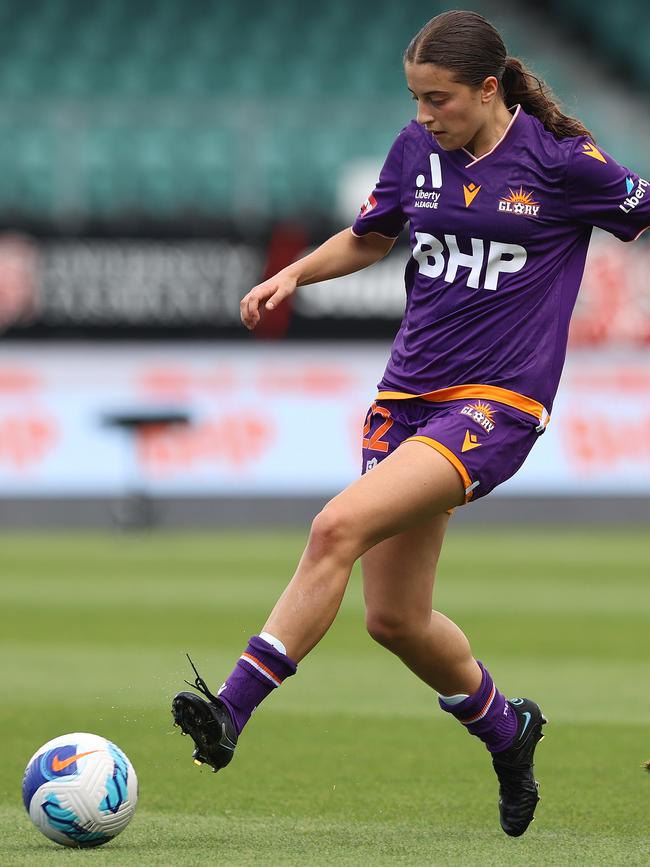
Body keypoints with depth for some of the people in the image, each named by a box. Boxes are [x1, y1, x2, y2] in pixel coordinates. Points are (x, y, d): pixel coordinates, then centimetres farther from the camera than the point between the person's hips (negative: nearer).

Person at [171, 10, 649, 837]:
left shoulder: (560, 160, -8)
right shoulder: (416, 150, 7)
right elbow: (367, 239, 23)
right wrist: (294, 274, 8)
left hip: (497, 402, -6)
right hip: (408, 394, 6)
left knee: (339, 527, -26)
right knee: (395, 620, 9)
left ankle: (230, 712, -28)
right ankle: (505, 730, 36)